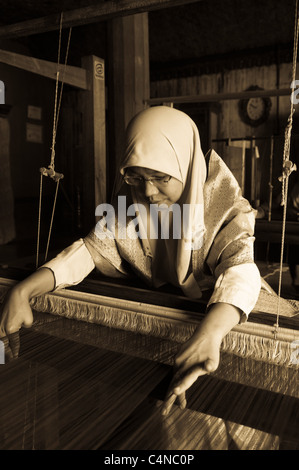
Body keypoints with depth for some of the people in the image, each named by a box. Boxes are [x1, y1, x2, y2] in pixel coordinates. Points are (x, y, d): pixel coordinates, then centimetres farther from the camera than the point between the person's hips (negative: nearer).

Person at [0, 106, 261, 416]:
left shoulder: (222, 204, -20)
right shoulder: (129, 199, -8)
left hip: (212, 312, -3)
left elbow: (241, 267, -36)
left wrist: (210, 332, -58)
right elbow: (92, 248, -10)